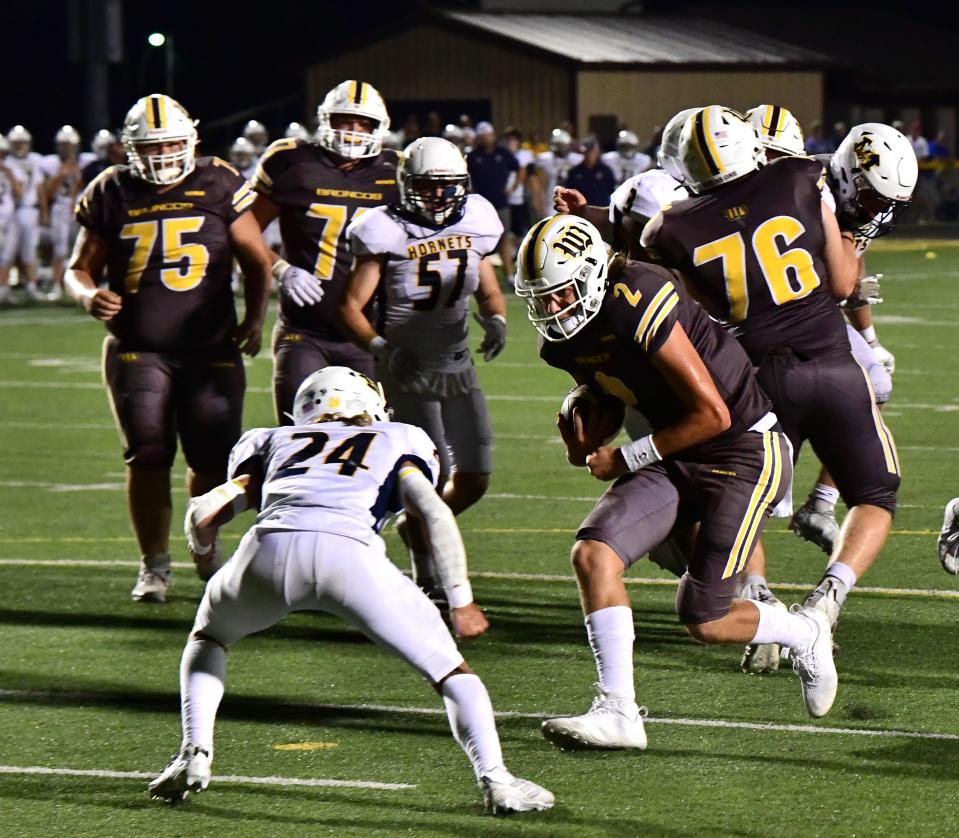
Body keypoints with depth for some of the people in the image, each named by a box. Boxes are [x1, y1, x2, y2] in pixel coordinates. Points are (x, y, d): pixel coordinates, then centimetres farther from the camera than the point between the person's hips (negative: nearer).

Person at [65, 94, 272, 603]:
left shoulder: (219, 186, 0)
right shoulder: (111, 194, 2)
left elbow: (256, 260, 8)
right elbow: (81, 267, 10)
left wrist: (255, 318, -5)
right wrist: (89, 296, -13)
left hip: (211, 348, 0)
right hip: (137, 348, 0)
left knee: (213, 457, 0)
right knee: (148, 455, -9)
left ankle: (205, 551, 26)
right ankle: (154, 566, 6)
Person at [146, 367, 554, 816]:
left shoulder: (276, 441, 35)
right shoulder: (399, 444, 31)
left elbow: (203, 514, 26)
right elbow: (435, 513, 12)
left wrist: (203, 550, 49)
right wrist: (461, 602, 16)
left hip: (271, 545, 2)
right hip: (349, 552, -2)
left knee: (209, 635, 33)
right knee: (448, 669, 14)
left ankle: (195, 753, 17)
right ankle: (495, 781, -3)